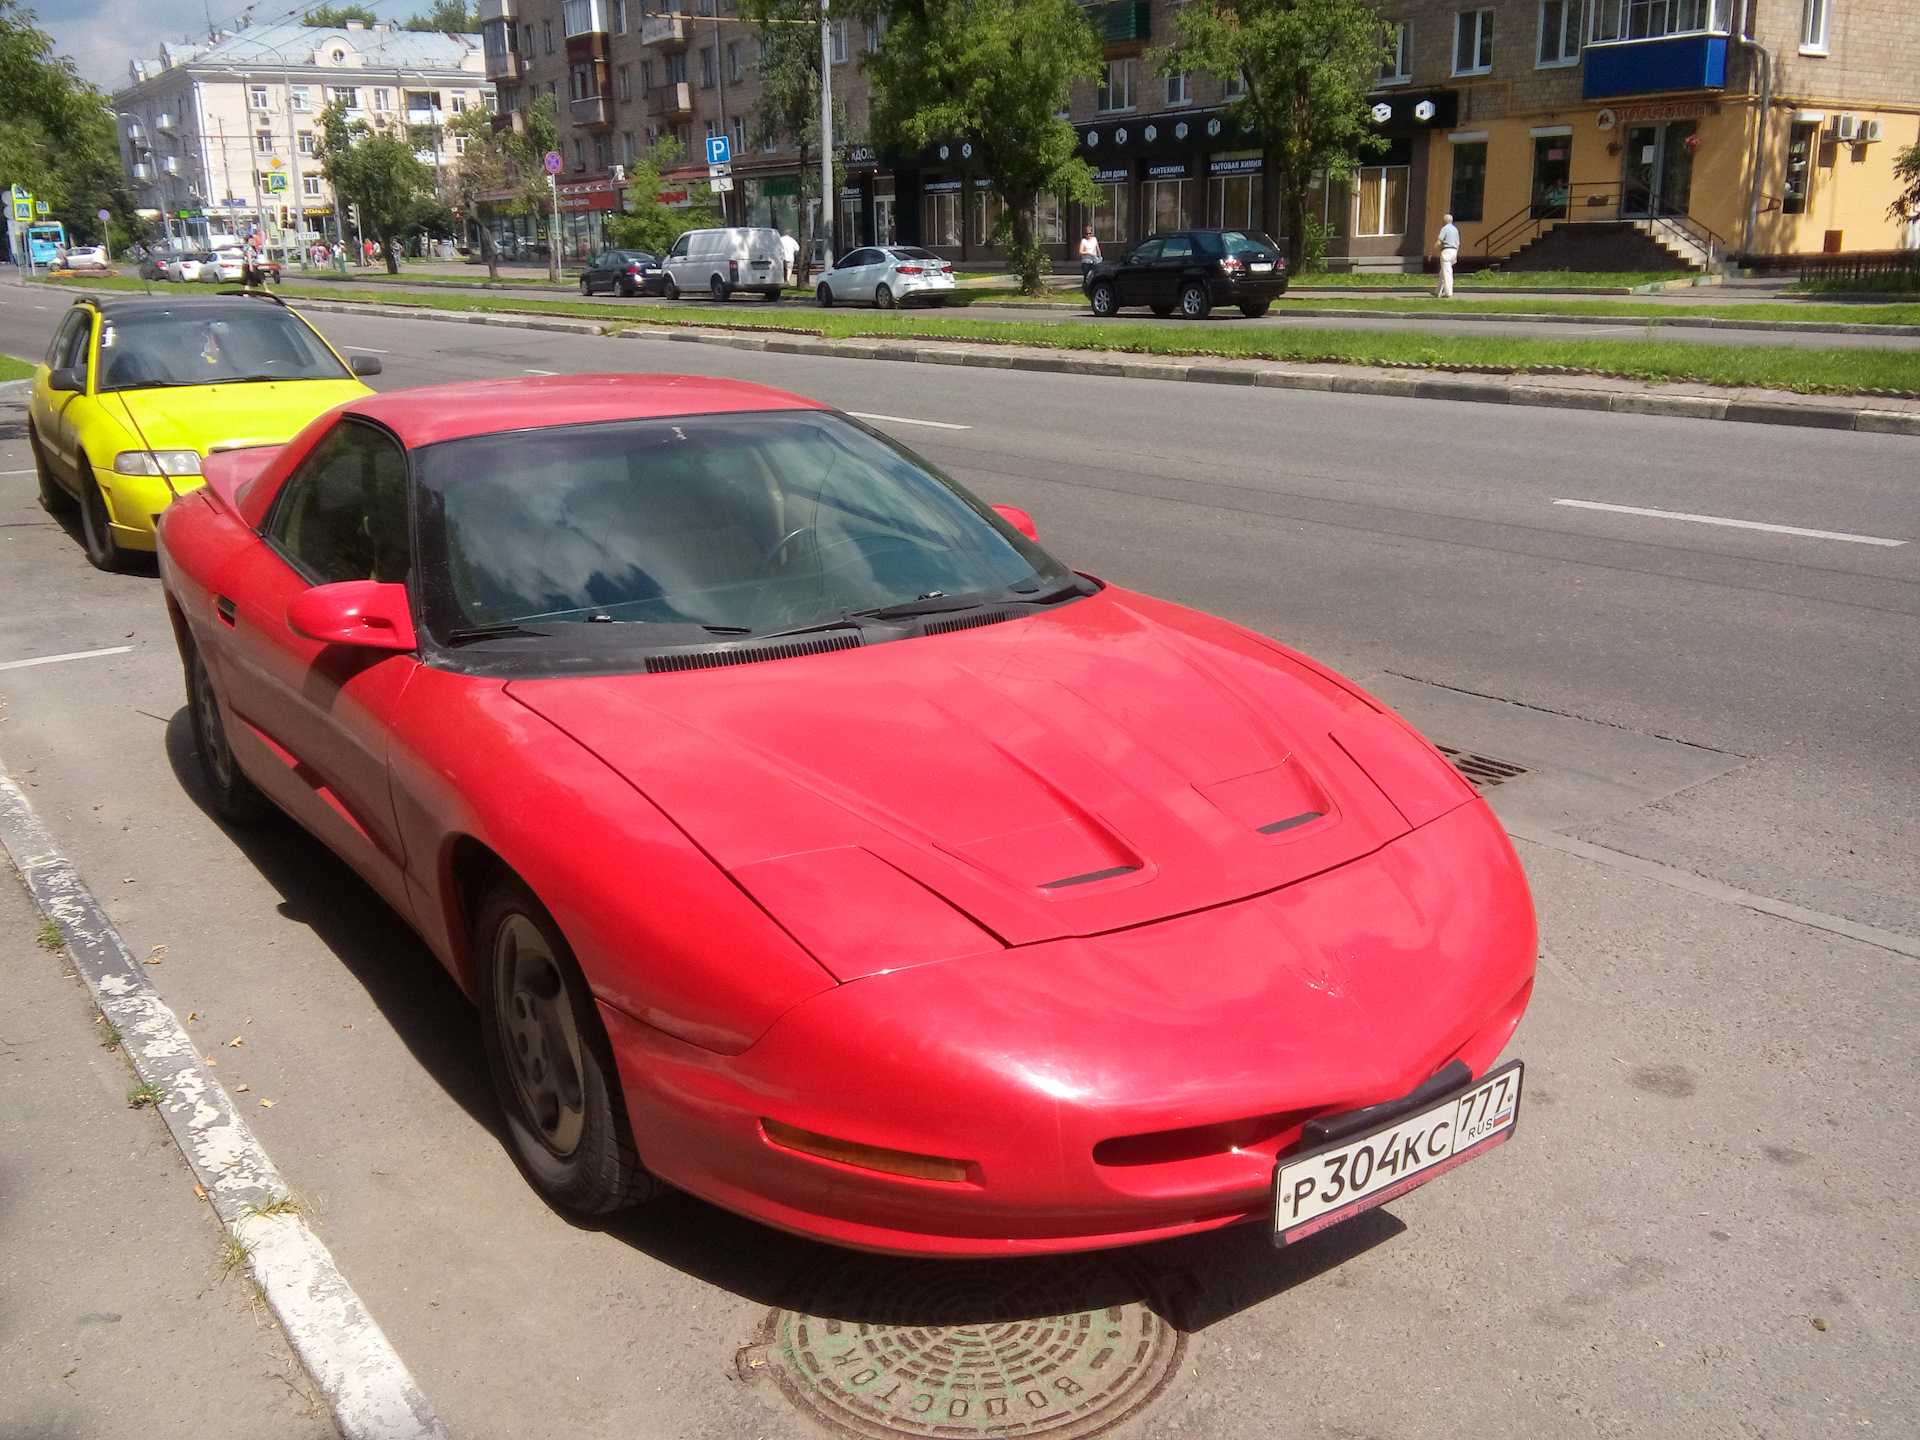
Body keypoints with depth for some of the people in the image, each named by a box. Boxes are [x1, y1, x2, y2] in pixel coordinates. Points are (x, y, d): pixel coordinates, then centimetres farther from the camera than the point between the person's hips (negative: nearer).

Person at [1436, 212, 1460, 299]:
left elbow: (1439, 242, -14)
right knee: (1443, 272, 15)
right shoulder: (1455, 229, 16)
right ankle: (1439, 291, 18)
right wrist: (1456, 255, 22)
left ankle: (1448, 293, -10)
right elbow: (1458, 243, 17)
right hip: (1454, 251, 8)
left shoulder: (1444, 228, -8)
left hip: (1446, 250, -8)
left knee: (1447, 273, -8)